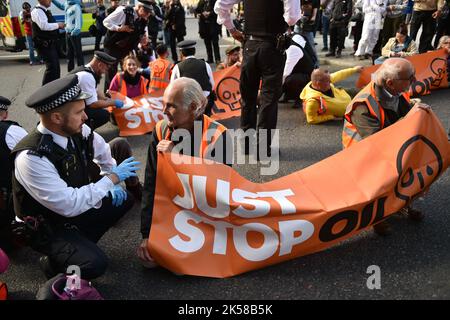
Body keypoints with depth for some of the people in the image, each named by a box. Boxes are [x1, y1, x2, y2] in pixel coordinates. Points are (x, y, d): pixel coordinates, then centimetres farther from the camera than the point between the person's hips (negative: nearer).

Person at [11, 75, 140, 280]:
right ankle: (53, 262, 5)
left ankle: (82, 244, 8)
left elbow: (102, 152, 11)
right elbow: (69, 205, -34)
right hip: (49, 228, -7)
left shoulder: (78, 131, -12)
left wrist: (113, 182, 0)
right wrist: (112, 178, -26)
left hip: (77, 207, 8)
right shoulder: (31, 157, -33)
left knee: (125, 198, 4)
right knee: (95, 263, -26)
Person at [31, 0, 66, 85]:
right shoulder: (37, 11, -14)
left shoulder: (45, 11, 17)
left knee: (56, 66, 16)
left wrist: (58, 26, 6)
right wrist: (58, 25, -17)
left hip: (50, 43, 10)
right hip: (44, 44, -10)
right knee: (51, 67, -14)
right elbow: (44, 26, -27)